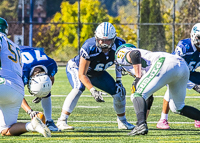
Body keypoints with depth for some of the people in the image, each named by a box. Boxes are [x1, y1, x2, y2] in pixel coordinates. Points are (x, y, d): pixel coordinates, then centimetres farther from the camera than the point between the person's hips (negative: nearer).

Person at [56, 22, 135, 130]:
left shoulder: (118, 45, -24)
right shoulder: (89, 48, -39)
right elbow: (82, 74, -33)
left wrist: (118, 81, -9)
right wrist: (93, 91, -43)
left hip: (97, 73, 5)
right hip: (76, 68, -5)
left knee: (118, 92, -3)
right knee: (79, 88, -35)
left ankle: (122, 122, 21)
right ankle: (62, 121, -32)